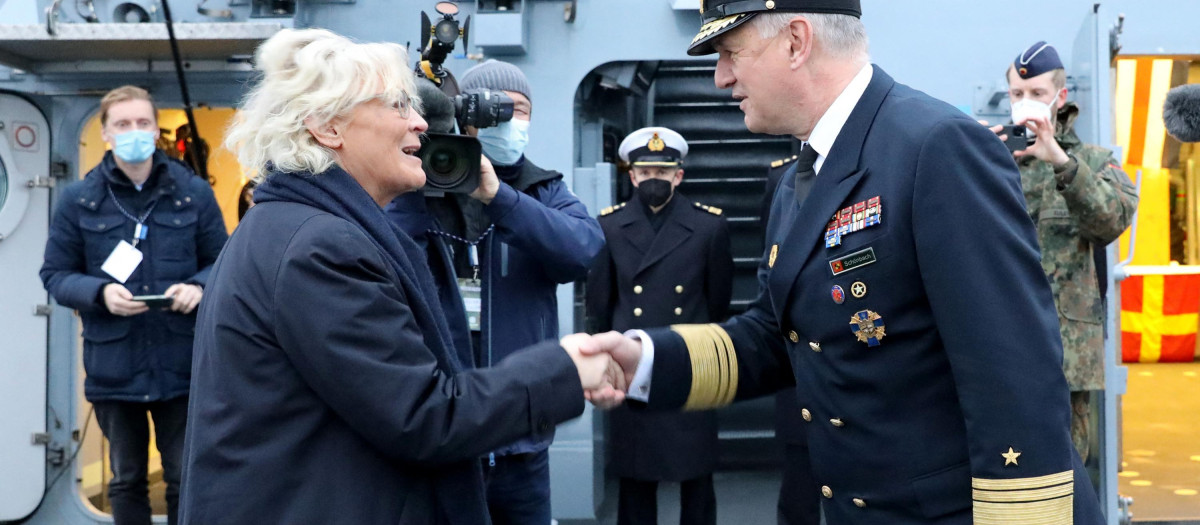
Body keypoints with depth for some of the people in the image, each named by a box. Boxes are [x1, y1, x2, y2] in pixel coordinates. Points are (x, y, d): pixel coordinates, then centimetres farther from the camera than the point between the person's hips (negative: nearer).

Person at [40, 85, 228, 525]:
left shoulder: (193, 192, 1)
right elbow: (55, 274, 4)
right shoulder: (78, 200, 1)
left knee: (185, 480, 8)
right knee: (126, 480, 16)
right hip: (113, 367, 1)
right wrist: (100, 292, -16)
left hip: (182, 364, 0)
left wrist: (199, 287, -15)